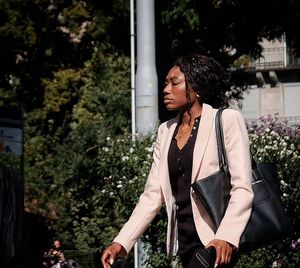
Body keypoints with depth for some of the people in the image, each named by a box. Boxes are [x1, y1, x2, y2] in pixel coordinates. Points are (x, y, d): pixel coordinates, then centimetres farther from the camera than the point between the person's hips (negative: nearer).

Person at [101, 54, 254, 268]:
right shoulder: (166, 131, 13)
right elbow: (153, 194, 9)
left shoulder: (227, 120, -5)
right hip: (184, 241, 6)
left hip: (213, 240, -6)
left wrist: (226, 236, -27)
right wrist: (122, 242, -1)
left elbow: (243, 188, -12)